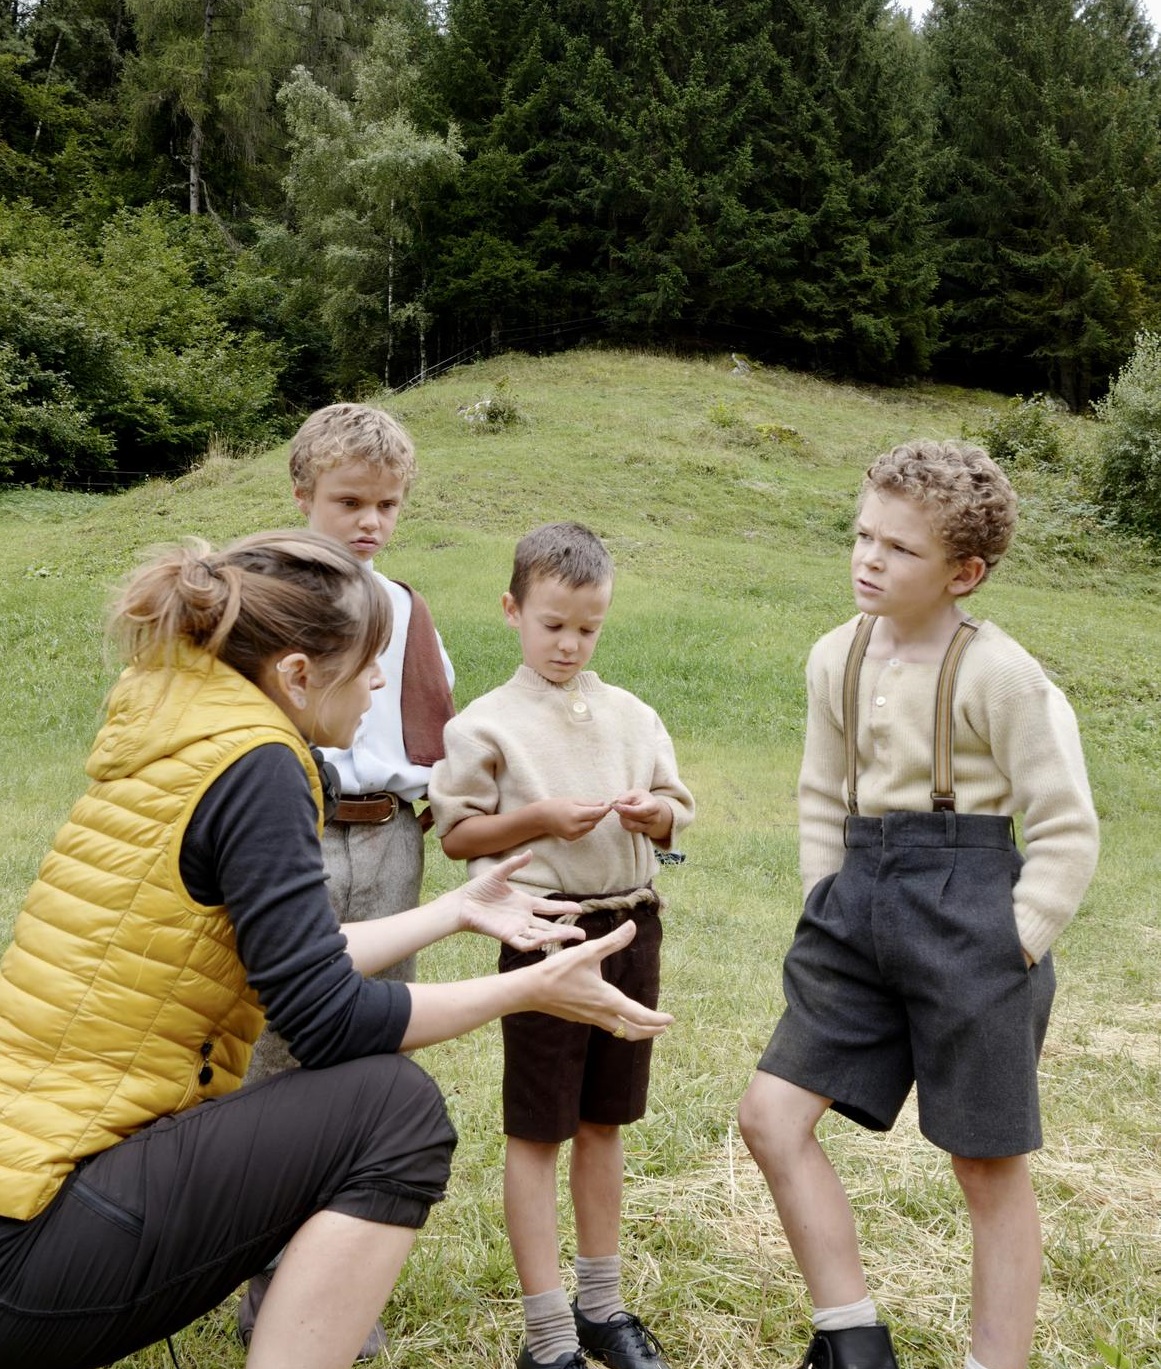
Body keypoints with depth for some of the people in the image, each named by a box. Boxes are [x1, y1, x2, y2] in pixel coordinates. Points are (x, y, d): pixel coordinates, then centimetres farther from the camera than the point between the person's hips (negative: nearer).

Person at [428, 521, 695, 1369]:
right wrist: (540, 817, -17)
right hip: (546, 931, -4)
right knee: (536, 1131, 3)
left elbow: (679, 812, 13)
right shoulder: (488, 724, -4)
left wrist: (655, 812, -9)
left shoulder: (632, 716, 7)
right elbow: (455, 833, -4)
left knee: (604, 1121, 15)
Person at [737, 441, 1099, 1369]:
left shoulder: (1000, 675, -12)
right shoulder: (837, 658, 5)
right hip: (859, 908, 6)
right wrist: (826, 909, 9)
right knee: (770, 1115, -1)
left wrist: (1013, 945, -11)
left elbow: (1067, 831, -8)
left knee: (989, 1166, 7)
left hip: (966, 916, -6)